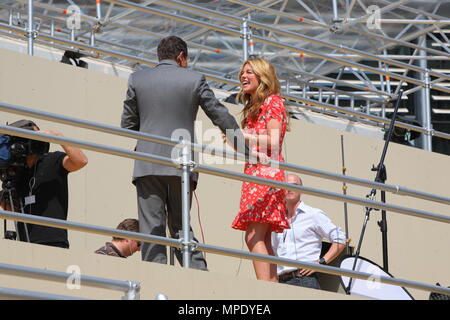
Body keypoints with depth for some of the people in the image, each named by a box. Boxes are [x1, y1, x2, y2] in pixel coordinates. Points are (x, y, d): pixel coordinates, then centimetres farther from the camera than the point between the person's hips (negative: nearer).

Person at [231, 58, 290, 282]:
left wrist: (243, 135, -13)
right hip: (255, 173, 10)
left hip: (266, 172, -10)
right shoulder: (253, 108, 26)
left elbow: (273, 141, -13)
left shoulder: (272, 101, -2)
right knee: (263, 240, 2)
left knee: (254, 237, -18)